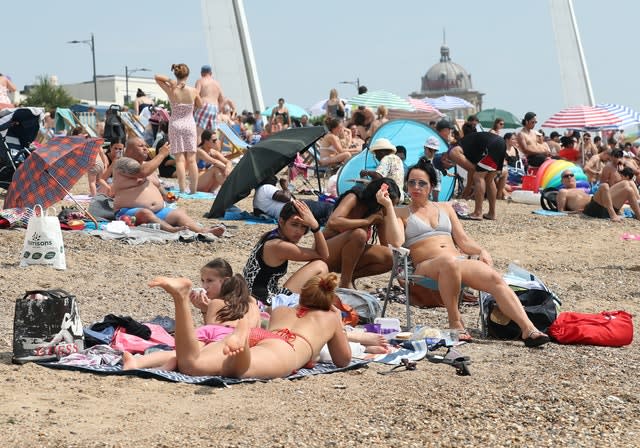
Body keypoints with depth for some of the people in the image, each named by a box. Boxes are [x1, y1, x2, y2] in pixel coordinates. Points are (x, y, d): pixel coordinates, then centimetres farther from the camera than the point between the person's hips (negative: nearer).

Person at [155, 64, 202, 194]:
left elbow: (157, 77, 4)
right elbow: (200, 105, 9)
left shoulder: (171, 90, -8)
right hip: (190, 124, 1)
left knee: (180, 159, -2)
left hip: (175, 125, 0)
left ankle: (183, 189, -8)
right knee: (191, 159, 4)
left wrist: (169, 80, -8)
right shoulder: (193, 91, -7)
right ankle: (193, 189, 4)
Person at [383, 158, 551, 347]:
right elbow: (396, 241, -5)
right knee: (448, 262, -41)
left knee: (495, 278, -25)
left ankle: (528, 329, -36)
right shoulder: (401, 213, 15)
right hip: (426, 266, -4)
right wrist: (388, 206, -6)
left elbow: (463, 240, 21)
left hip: (460, 261, 4)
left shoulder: (445, 208, 27)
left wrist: (481, 251, 1)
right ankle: (455, 322, -27)